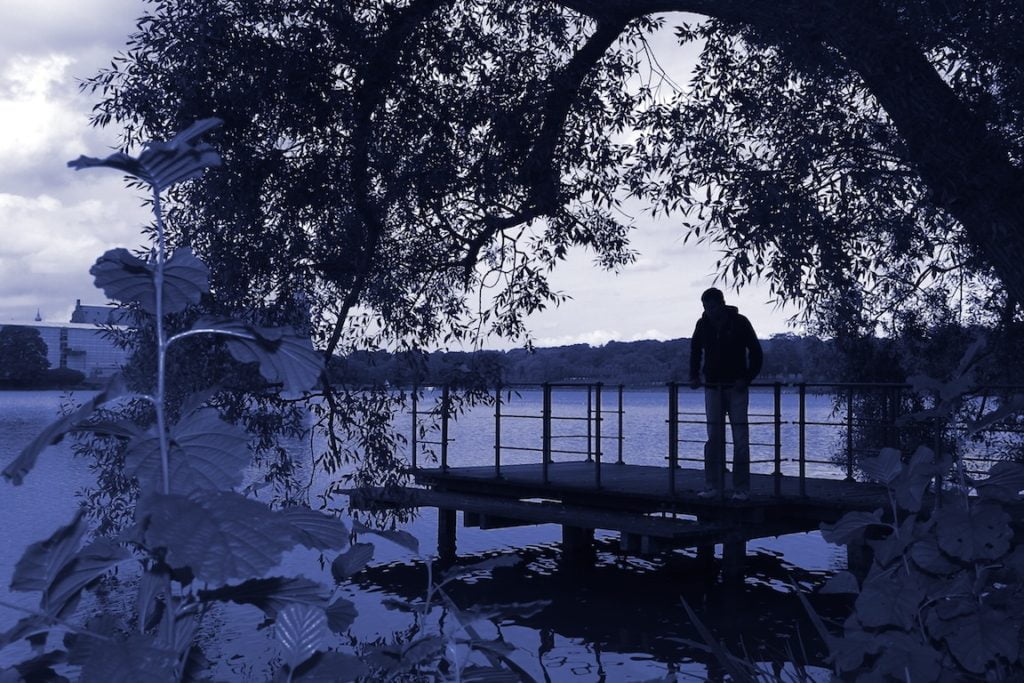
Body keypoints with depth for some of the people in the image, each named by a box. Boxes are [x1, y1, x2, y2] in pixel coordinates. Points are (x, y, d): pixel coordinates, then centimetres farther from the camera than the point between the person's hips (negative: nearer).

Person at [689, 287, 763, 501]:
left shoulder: (740, 323, -7)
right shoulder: (703, 324, 3)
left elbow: (756, 353, -4)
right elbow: (695, 351, 19)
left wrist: (747, 379, -13)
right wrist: (694, 376, 8)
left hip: (736, 387, -3)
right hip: (712, 387, 3)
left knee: (740, 438, -5)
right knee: (713, 438, 1)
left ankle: (741, 489, -2)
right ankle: (714, 486, 5)